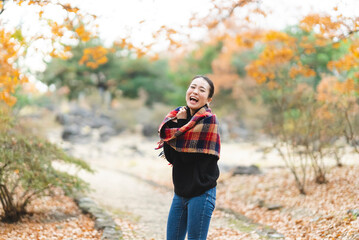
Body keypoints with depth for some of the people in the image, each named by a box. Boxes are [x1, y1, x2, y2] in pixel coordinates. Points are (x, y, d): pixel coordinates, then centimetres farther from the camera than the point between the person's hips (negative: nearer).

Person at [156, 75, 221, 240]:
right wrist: (179, 123, -11)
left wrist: (172, 136, -6)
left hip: (201, 193, -6)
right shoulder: (179, 115, 6)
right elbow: (171, 157, -2)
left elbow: (188, 155, -19)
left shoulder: (208, 120, -13)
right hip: (181, 192, 6)